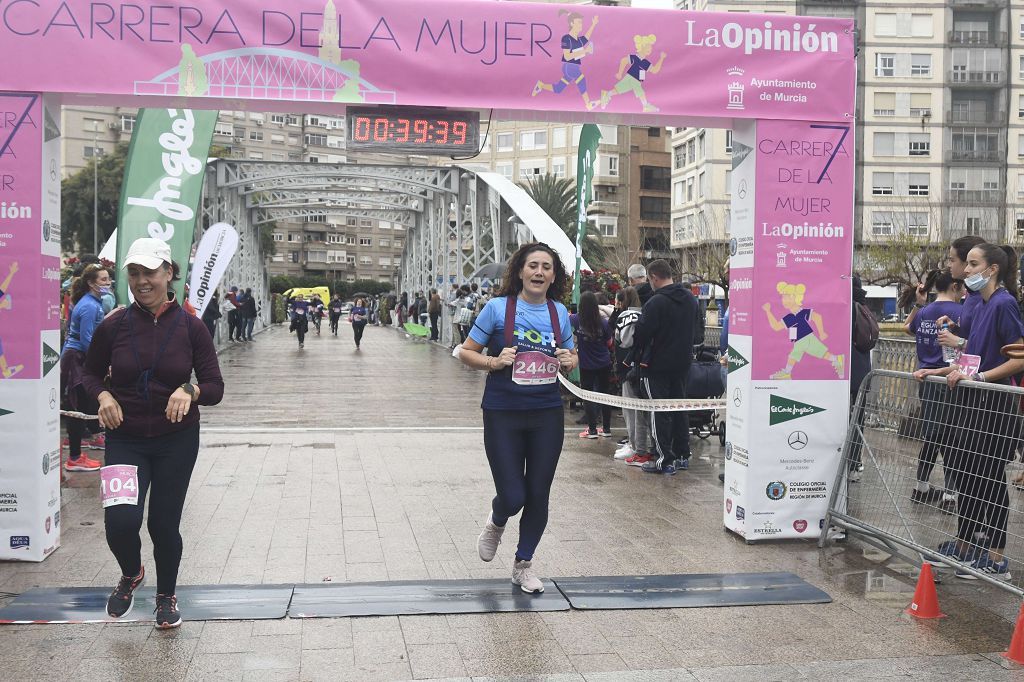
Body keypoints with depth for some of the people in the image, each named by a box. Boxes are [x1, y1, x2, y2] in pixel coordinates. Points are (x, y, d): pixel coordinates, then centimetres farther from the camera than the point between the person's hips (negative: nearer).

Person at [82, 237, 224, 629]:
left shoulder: (189, 327, -6)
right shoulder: (114, 326, -4)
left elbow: (215, 388, -4)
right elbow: (91, 374, 10)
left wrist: (190, 391, -26)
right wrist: (102, 396, -11)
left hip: (177, 441, 0)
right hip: (125, 439, 0)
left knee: (165, 524, 5)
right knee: (121, 520, -14)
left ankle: (166, 596, 34)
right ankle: (131, 574, 22)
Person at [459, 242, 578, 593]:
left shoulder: (559, 313, 4)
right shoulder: (498, 308, -6)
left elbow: (572, 357, 18)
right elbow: (466, 352, 0)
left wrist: (568, 361, -5)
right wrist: (495, 362, -18)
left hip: (547, 415, 3)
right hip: (503, 415, -3)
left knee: (538, 495, 7)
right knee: (512, 497, -5)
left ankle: (523, 564, 29)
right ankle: (496, 523, 34)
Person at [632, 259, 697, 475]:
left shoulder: (656, 303, -20)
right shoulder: (690, 298, 5)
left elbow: (641, 335, -19)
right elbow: (695, 329, 16)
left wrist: (638, 357, -2)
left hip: (657, 366, -7)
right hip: (682, 363, 7)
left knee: (659, 413, 0)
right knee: (680, 408, 16)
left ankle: (666, 460, 0)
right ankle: (683, 455, 22)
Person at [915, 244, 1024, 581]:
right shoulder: (981, 307, 13)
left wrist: (978, 377, -21)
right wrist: (937, 372, 11)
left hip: (995, 404, -8)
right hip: (972, 402, 9)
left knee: (989, 479, -3)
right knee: (968, 474, 14)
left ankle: (996, 560, 5)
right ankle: (964, 545, 25)